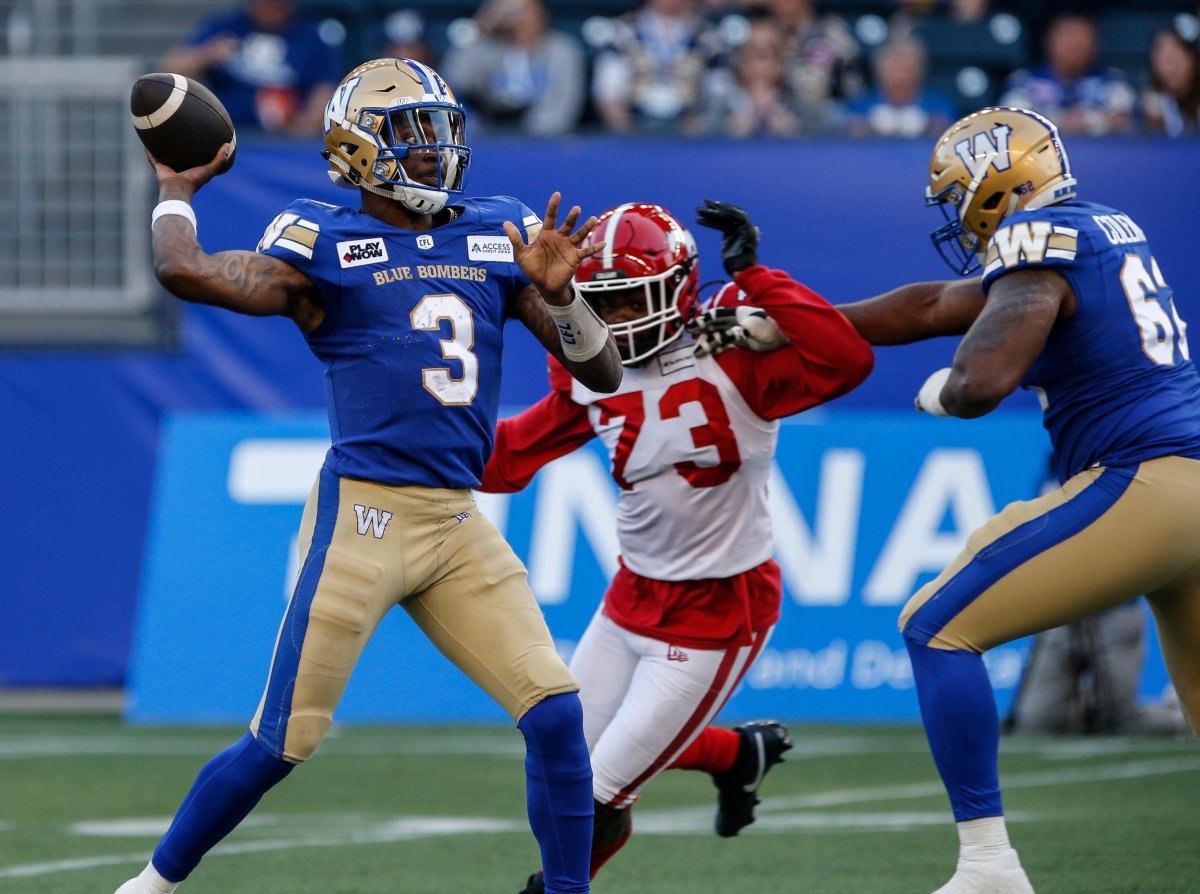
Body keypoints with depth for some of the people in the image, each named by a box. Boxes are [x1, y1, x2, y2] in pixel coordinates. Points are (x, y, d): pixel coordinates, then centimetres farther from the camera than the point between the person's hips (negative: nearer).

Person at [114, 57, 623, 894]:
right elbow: (185, 271, -18)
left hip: (460, 526, 4)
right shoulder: (325, 245, -2)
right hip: (363, 513, -4)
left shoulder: (500, 237, 12)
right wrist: (178, 187, 1)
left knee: (557, 715, -5)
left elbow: (600, 372, 10)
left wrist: (558, 292, -8)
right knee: (286, 740, -3)